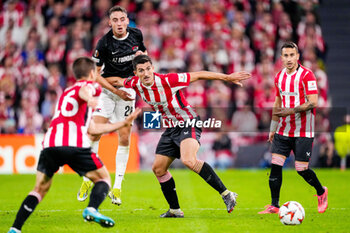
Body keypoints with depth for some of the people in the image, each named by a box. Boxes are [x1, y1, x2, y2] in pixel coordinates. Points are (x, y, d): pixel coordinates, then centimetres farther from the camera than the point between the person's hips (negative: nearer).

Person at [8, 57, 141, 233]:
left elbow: (93, 129, 40)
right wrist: (90, 98, -37)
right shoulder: (89, 85, 16)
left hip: (50, 144, 6)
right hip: (75, 144, -6)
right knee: (104, 179, 10)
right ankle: (92, 209, -18)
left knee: (40, 189, 15)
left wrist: (124, 123, 47)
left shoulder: (66, 92, 38)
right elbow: (83, 91, -13)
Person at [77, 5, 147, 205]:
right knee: (95, 133, -13)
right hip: (107, 90, -2)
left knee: (124, 139, -2)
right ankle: (88, 180, 2)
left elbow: (144, 52, 17)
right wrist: (116, 91, -19)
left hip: (128, 90, 2)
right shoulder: (104, 43, -15)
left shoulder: (136, 34, -4)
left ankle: (117, 187, 4)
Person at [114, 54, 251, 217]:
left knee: (188, 160, -31)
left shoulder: (167, 81, -22)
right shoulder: (136, 84, -6)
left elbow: (198, 75, -16)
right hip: (171, 129, 8)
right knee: (158, 168, 8)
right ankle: (175, 210, 23)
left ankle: (226, 194, -29)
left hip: (188, 123, -8)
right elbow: (120, 82, 19)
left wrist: (227, 77, -16)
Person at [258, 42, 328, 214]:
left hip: (303, 132, -5)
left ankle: (321, 192, 23)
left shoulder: (307, 75, -10)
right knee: (275, 165, -5)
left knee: (301, 169, -4)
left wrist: (292, 110, -24)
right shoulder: (279, 77, 9)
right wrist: (273, 128, 17)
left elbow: (313, 103, -15)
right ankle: (274, 205, 1)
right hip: (283, 130, 5)